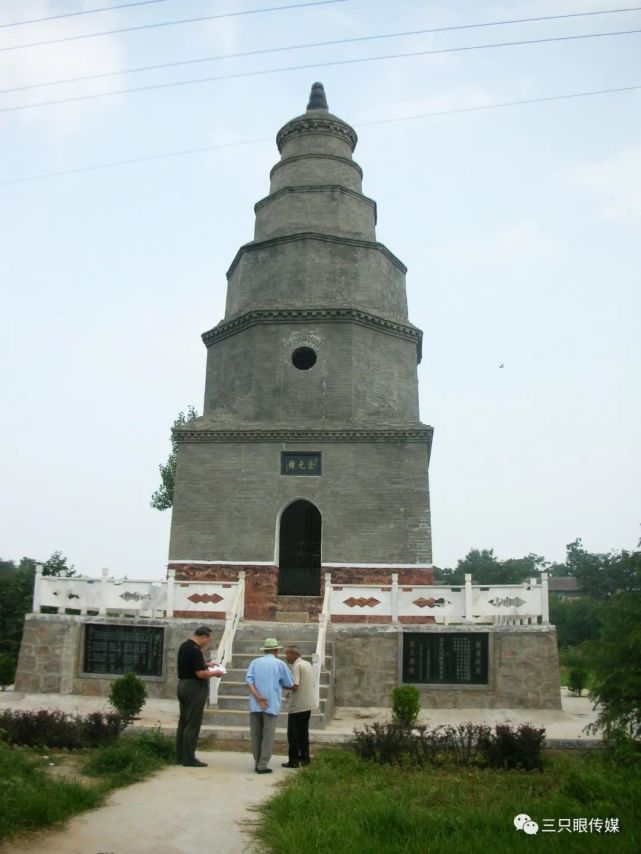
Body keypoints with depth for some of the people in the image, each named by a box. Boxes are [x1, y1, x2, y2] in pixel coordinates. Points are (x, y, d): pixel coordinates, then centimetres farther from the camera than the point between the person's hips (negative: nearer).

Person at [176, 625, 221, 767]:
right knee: (192, 725, -4)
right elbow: (200, 673, -24)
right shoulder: (195, 650, -21)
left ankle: (180, 756, 20)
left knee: (183, 722, 14)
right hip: (194, 689, -10)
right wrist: (214, 673, -8)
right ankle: (189, 759, 0)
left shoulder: (184, 646, 9)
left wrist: (206, 664, 18)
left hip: (183, 685, 10)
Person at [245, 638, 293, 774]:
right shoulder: (280, 664, 2)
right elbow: (289, 684, 7)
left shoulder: (255, 662, 8)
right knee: (268, 736, 1)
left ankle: (257, 764, 15)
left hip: (255, 705, 3)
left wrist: (258, 697, -10)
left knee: (256, 736, 11)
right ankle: (262, 766, -2)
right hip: (271, 705, -3)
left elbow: (248, 680, -5)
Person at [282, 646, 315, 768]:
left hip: (297, 706, -8)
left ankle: (293, 760, 2)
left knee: (293, 734, 0)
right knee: (303, 732, 17)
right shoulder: (308, 664, 11)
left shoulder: (297, 666, -16)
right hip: (308, 704, 8)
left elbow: (294, 686, -24)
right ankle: (304, 757, 21)